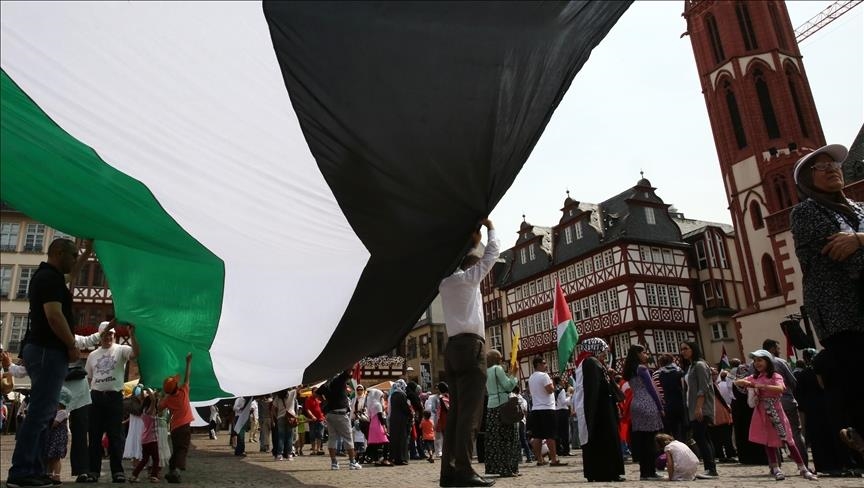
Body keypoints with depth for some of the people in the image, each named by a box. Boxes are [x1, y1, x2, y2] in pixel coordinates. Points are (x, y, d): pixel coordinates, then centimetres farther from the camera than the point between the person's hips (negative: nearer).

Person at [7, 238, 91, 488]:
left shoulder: (46, 275, 18)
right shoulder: (50, 278, -13)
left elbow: (71, 273, 40)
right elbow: (54, 316, -22)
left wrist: (88, 251, 39)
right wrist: (73, 346, -14)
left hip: (44, 349, 11)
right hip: (49, 351, -11)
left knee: (43, 412, 11)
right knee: (40, 412, -10)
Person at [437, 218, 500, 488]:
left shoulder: (445, 283, 21)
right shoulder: (466, 278, 2)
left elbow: (465, 259, 39)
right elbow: (491, 255, 8)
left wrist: (472, 244, 40)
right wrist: (490, 228, 20)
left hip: (453, 348, 8)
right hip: (470, 346, -8)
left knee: (456, 412, 4)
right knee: (469, 413, -11)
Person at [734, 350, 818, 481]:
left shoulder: (775, 376, -6)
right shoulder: (754, 378, 8)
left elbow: (780, 389, -25)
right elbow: (737, 382, 4)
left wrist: (762, 386, -30)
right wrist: (745, 383, -16)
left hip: (775, 412, -4)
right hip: (762, 414, 4)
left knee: (787, 440, -2)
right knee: (768, 442, 7)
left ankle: (803, 469, 8)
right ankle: (775, 469, 14)